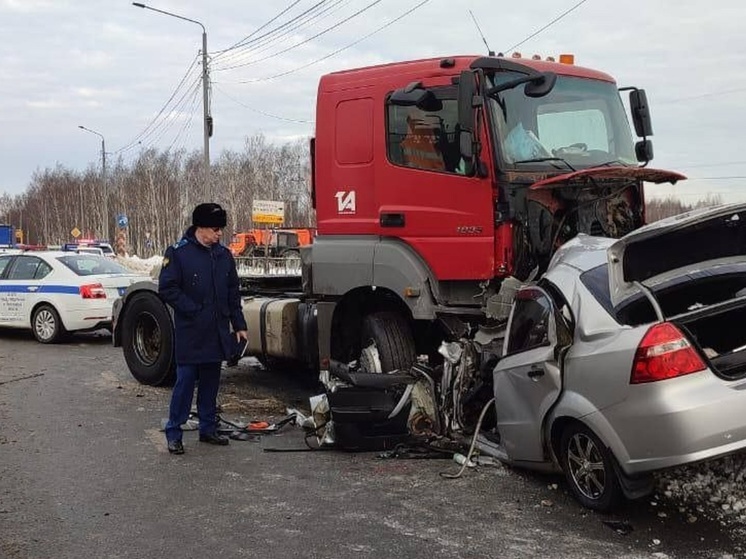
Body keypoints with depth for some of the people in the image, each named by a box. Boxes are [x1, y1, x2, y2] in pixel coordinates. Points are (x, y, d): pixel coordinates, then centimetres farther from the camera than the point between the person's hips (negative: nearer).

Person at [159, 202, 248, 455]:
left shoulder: (224, 255, 8)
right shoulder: (178, 253, -9)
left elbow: (233, 294, 14)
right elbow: (167, 289, -10)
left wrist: (239, 325, 10)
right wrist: (193, 311, -13)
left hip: (217, 333, 6)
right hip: (190, 333, -5)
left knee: (210, 382, 13)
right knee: (185, 381, -2)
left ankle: (208, 428, 24)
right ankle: (173, 433, 8)